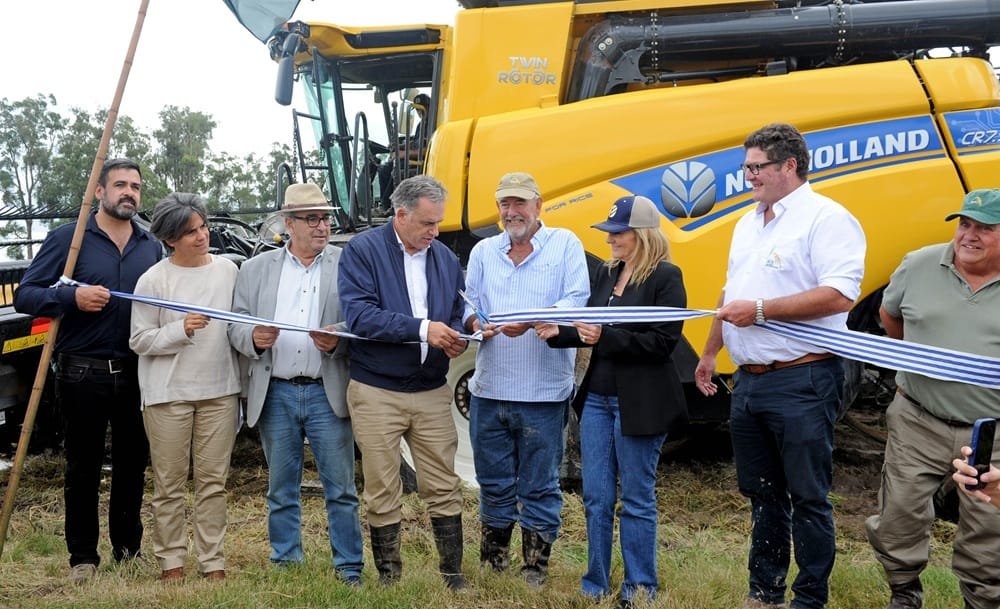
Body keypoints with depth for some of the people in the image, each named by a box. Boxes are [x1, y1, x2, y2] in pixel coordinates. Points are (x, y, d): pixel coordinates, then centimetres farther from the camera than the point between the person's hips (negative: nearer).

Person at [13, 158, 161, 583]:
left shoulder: (151, 246, 9)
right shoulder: (68, 239, -3)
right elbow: (25, 295, -6)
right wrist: (72, 297, -22)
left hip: (136, 373, 4)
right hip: (83, 373, -3)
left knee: (132, 461, 12)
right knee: (83, 467, 6)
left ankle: (128, 548, 26)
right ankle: (83, 556, 17)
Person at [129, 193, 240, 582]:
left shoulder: (228, 270, 5)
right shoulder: (154, 280, -5)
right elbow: (140, 341, -5)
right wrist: (181, 330, -18)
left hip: (219, 390, 3)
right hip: (168, 394, -3)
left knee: (213, 481, 7)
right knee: (169, 484, 5)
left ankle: (212, 560, 16)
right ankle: (170, 560, 17)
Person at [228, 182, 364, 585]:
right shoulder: (256, 269, 9)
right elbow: (236, 326, 8)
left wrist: (338, 340, -19)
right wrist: (253, 337, -14)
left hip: (327, 393, -2)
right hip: (275, 393, 2)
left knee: (340, 489, 1)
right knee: (281, 489, 12)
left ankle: (349, 568, 11)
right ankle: (285, 563, 24)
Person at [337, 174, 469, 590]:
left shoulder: (445, 257, 8)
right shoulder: (362, 251, -7)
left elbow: (458, 314, 13)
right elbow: (358, 314, -19)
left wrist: (456, 338, -11)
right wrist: (422, 329, -25)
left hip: (433, 392, 4)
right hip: (376, 392, -3)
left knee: (444, 488, 7)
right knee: (383, 493, 7)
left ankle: (453, 574, 19)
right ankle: (388, 579, 20)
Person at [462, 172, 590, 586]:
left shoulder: (565, 244, 1)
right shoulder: (483, 251, 12)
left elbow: (577, 301, -10)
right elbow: (467, 304, 7)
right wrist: (475, 323, -16)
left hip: (542, 393, -3)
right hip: (489, 389, 4)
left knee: (539, 486, 4)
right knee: (493, 482, 13)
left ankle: (536, 567, 17)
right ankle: (493, 560, 28)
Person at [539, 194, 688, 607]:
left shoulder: (665, 277, -9)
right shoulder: (606, 273, 12)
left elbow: (663, 341, -16)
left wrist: (606, 337, -22)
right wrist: (559, 332, -5)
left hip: (639, 403, -7)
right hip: (597, 398, 7)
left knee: (637, 500, 4)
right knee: (596, 498, 11)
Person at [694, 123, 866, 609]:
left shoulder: (825, 218, -10)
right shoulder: (749, 222, 17)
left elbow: (839, 295, -23)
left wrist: (761, 310, -21)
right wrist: (710, 353, 25)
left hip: (801, 382, -8)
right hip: (749, 381, 9)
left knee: (807, 496, 0)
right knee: (762, 493, 16)